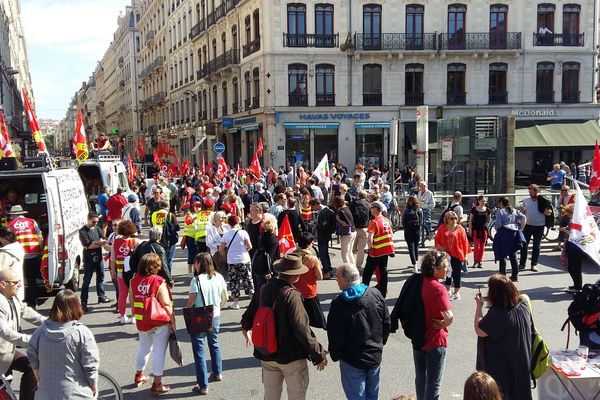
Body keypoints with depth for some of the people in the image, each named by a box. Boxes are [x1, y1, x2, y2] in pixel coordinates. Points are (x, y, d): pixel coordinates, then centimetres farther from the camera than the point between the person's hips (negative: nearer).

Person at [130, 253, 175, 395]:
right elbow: (166, 305, -19)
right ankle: (157, 385, 10)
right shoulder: (159, 282, -18)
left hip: (141, 322, 6)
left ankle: (139, 376, 42)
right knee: (159, 352, 4)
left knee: (144, 348, 25)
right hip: (160, 323, -6)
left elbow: (132, 301, 8)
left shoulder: (134, 280, -2)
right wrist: (173, 321, -10)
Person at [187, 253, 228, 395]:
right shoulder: (219, 277, -3)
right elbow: (225, 298, 5)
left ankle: (203, 386, 9)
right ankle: (217, 373, 41)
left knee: (199, 350, 5)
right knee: (214, 343, 27)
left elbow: (190, 302, -14)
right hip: (215, 317, 5)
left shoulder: (196, 280, -18)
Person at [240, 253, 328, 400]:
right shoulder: (291, 295, -25)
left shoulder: (263, 290, -7)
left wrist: (245, 329, 32)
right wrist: (318, 355, -15)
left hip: (267, 355, 6)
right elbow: (302, 330, -26)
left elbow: (248, 317, 8)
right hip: (291, 356, -6)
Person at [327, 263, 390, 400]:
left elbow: (335, 335, -16)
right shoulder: (376, 294, -7)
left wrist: (335, 355, 2)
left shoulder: (339, 304, -22)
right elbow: (387, 324, 3)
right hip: (375, 357, 5)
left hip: (352, 362, -5)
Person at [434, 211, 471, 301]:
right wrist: (439, 247, -8)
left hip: (457, 255, -2)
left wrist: (465, 255, -4)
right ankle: (448, 291, 28)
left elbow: (464, 242, -3)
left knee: (456, 274, 4)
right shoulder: (442, 228, 0)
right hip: (446, 255, 2)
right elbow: (437, 239, 9)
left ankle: (456, 292, 16)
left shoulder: (460, 229, -5)